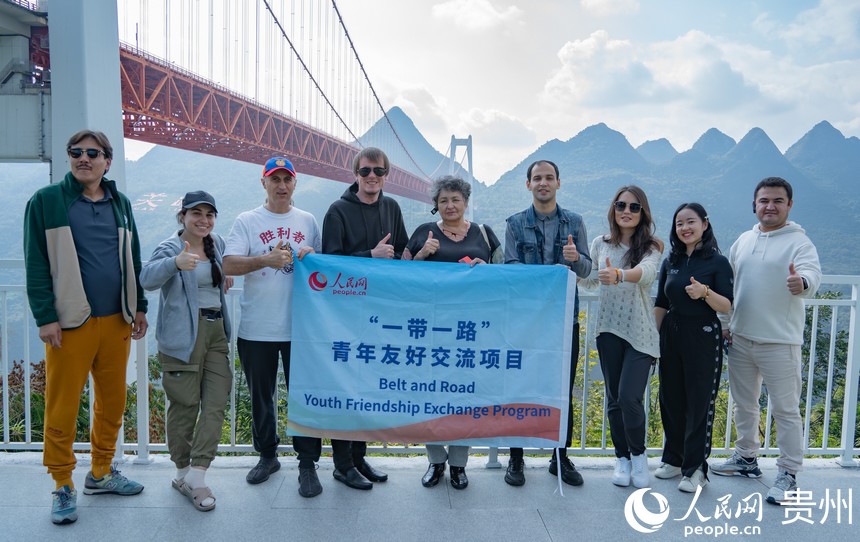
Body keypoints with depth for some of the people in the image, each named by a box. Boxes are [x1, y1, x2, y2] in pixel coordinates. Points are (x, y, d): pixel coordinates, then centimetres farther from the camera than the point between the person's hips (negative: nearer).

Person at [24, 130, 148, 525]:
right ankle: (63, 486, 17)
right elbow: (36, 264, -4)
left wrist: (138, 307, 11)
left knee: (113, 402, 11)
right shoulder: (46, 201, -2)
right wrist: (45, 317, -10)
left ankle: (101, 473, 28)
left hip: (117, 321, 4)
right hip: (70, 322, -4)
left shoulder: (120, 204, 11)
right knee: (62, 407, 2)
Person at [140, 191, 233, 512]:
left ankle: (196, 476, 3)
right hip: (183, 336, -6)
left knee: (216, 404, -1)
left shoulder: (217, 243, 11)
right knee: (185, 405, 1)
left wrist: (224, 277, 11)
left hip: (216, 331, 6)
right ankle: (182, 471, 19)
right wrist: (176, 262, -46)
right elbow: (147, 278, -29)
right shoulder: (170, 247, -9)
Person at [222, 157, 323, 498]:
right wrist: (267, 259, -25)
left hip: (301, 327, 1)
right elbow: (228, 266, -11)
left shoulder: (308, 221, 9)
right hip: (257, 329, 0)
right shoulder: (247, 221, 1)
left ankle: (307, 465, 13)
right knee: (260, 397, 14)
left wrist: (313, 257, -9)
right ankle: (267, 455, 33)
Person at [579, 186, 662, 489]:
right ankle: (622, 458, 25)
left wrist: (619, 275, -45)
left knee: (630, 396, -10)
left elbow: (646, 271, -25)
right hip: (609, 330, 3)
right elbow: (590, 282, 14)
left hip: (640, 332, -3)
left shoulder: (651, 247, -3)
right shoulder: (600, 244, 7)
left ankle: (638, 454, 15)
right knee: (615, 398, 9)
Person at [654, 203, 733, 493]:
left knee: (699, 403, -1)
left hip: (703, 338, -4)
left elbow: (727, 306, -8)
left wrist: (705, 292, -26)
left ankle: (695, 468, 8)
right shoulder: (670, 262, 9)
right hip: (671, 336, 5)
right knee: (671, 401, 10)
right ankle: (673, 458, 25)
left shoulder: (717, 262, -4)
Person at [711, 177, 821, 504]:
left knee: (786, 409, -1)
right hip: (741, 338, 6)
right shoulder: (744, 240, 9)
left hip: (779, 342, -6)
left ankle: (788, 474, 11)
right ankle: (746, 457, 34)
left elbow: (812, 273, -27)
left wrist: (802, 283, -50)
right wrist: (725, 325, 12)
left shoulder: (798, 241, -9)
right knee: (744, 404, 18)